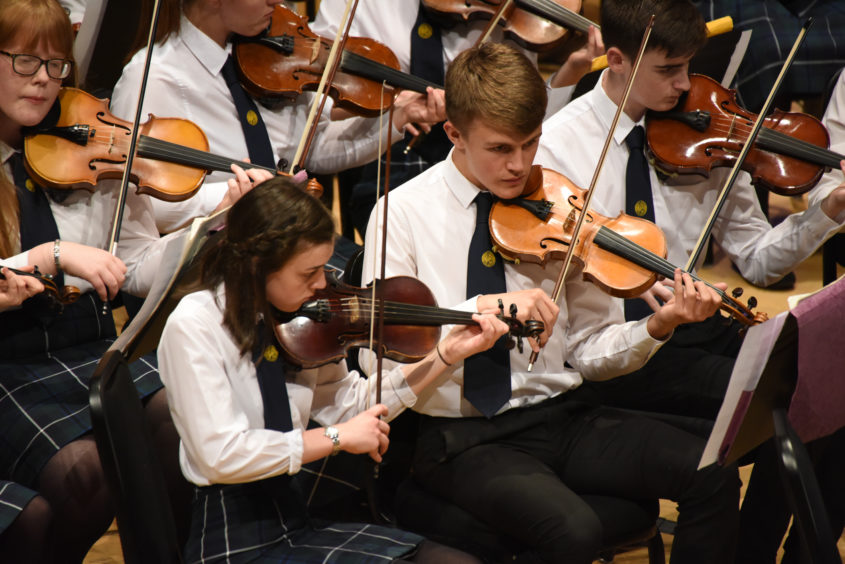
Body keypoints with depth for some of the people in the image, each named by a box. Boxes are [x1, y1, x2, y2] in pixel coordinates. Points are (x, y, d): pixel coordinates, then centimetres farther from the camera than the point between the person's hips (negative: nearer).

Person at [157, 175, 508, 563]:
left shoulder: (287, 320, 6)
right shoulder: (193, 324, -15)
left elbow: (352, 404, 16)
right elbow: (221, 454, -24)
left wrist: (447, 353, 9)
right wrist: (336, 437, -17)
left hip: (296, 524, 8)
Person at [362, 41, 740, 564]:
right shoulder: (404, 213, -5)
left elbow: (588, 351, 6)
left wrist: (657, 326, -13)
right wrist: (483, 306, -25)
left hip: (560, 415, 4)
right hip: (463, 437, -4)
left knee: (713, 477, -16)